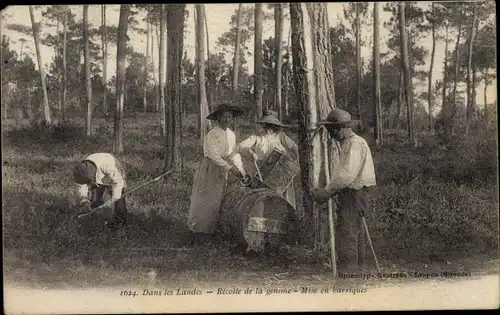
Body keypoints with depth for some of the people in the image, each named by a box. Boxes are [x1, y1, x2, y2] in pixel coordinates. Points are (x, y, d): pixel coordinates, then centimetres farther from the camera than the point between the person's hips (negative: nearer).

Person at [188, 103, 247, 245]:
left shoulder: (231, 134, 9)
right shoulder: (212, 134, -16)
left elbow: (235, 154, 8)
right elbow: (214, 156, -22)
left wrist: (241, 171, -3)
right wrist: (230, 168, -25)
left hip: (223, 173, 8)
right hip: (210, 170, -8)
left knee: (217, 201, 10)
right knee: (207, 202, -7)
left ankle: (209, 233, 20)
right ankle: (200, 237, -2)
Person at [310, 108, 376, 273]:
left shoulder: (355, 144, -16)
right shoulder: (347, 143, 18)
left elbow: (347, 174, -24)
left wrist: (327, 191, -18)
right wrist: (328, 190, 10)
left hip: (354, 194, -11)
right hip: (353, 193, 11)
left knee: (346, 232, -10)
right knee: (355, 231, 15)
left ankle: (347, 268, -8)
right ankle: (357, 266, 23)